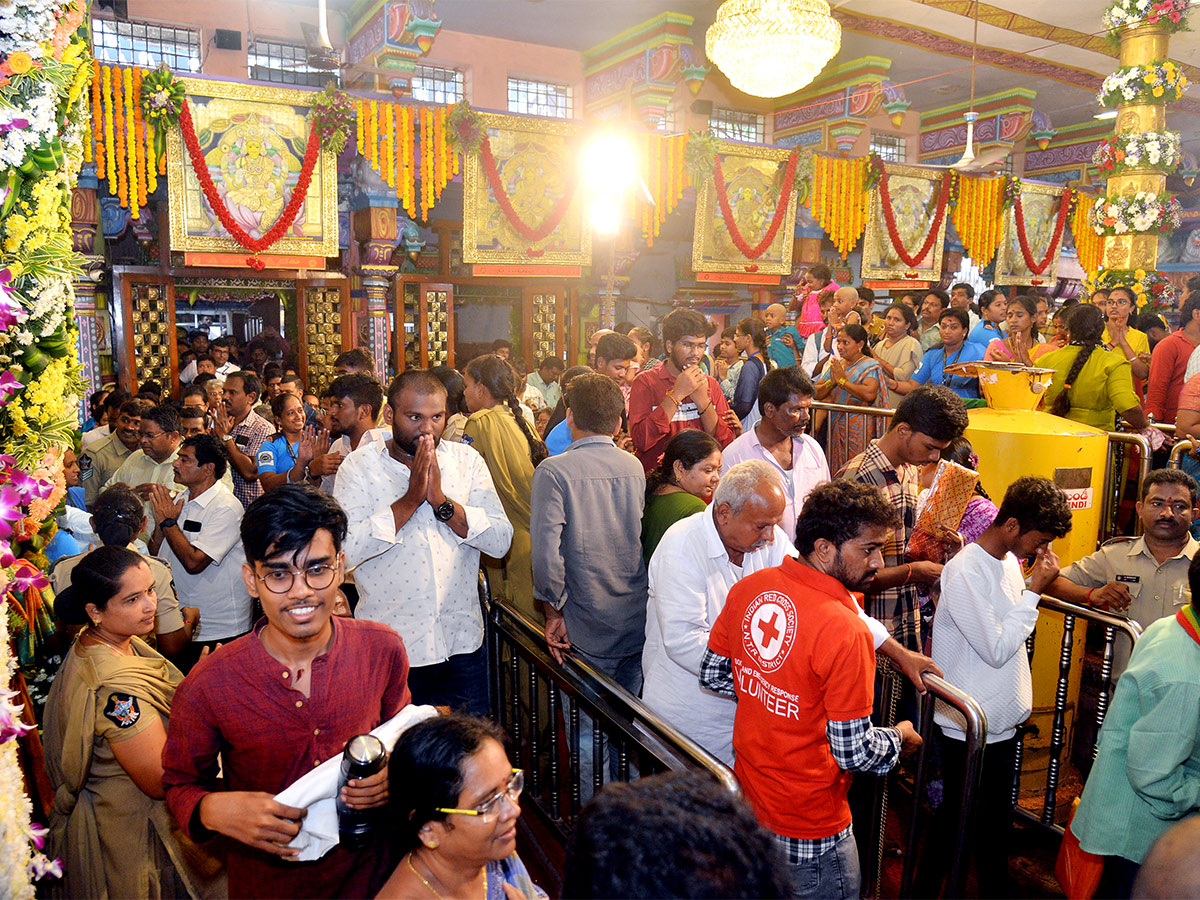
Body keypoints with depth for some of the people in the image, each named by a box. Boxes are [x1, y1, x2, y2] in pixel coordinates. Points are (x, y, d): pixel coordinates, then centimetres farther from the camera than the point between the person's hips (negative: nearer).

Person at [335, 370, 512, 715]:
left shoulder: (467, 460, 2)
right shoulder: (360, 465, -4)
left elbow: (501, 541, -6)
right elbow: (344, 551, -16)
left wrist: (441, 501, -16)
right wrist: (410, 500, -18)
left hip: (462, 643, 2)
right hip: (387, 649, -2)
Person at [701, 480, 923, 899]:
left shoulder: (748, 588, -8)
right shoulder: (845, 633, -29)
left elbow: (712, 674, 3)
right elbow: (853, 752, -22)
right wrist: (900, 737, -2)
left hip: (748, 799, 6)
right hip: (808, 828, -6)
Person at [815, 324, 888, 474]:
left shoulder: (870, 366, -6)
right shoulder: (837, 364, 15)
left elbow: (869, 393, -25)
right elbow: (817, 393, 11)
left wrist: (842, 380, -13)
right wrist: (831, 382, -9)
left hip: (858, 431, -6)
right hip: (836, 429, 6)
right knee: (836, 475, 7)